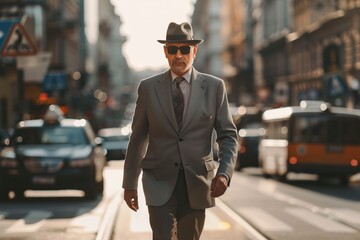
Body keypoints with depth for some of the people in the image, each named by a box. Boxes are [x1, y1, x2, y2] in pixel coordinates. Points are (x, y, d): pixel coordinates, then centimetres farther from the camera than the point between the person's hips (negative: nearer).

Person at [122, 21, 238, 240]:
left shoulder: (214, 87, 1)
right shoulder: (148, 88, 2)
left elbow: (228, 135, 2)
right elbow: (138, 138, 8)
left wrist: (225, 173, -15)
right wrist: (130, 183, 9)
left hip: (197, 183, 1)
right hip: (160, 182, -1)